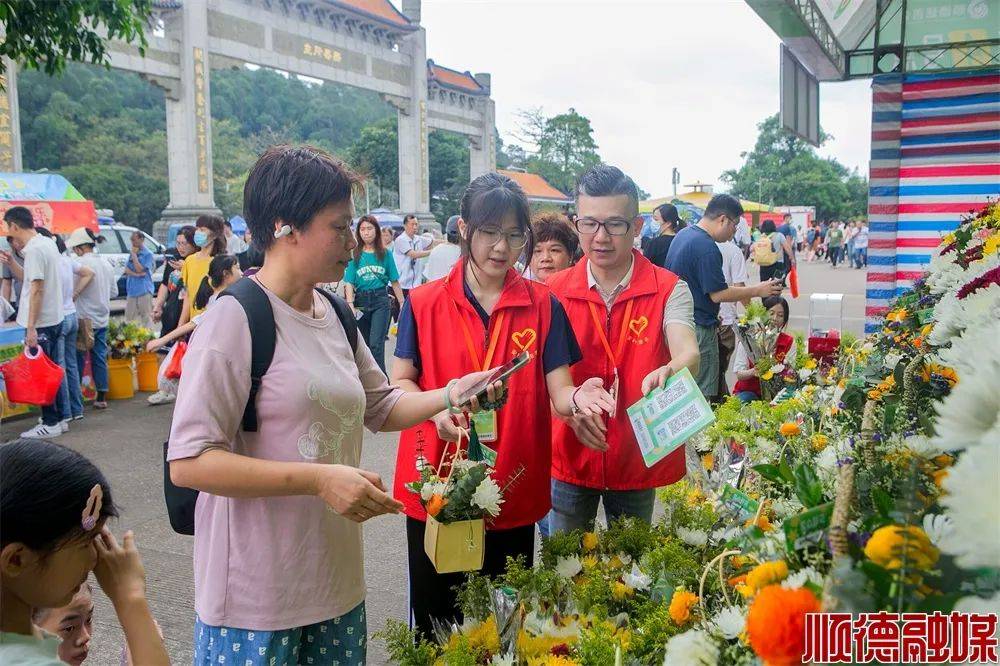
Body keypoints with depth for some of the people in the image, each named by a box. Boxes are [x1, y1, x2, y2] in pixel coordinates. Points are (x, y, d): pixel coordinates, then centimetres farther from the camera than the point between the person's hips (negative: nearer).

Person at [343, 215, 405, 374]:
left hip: (380, 301, -2)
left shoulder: (385, 254, 3)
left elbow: (394, 282, 6)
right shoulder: (355, 255, 3)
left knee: (376, 343, -13)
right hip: (361, 300, 2)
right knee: (364, 344, 12)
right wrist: (350, 304, -16)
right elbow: (349, 283, -3)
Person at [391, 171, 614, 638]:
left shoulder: (543, 306, 0)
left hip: (514, 495, 0)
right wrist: (436, 408, -20)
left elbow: (558, 392, -5)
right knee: (436, 622, 14)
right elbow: (400, 382, 0)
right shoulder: (423, 303, -1)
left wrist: (578, 397, -28)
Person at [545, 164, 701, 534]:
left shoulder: (668, 289, -7)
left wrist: (667, 372, -46)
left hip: (639, 458, -1)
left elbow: (688, 354, -23)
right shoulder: (554, 291, -3)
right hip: (570, 458, 1)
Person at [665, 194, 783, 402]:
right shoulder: (707, 247, -19)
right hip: (699, 328, -10)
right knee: (702, 395, -2)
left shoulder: (682, 235, 11)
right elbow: (718, 294, -18)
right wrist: (757, 291, -8)